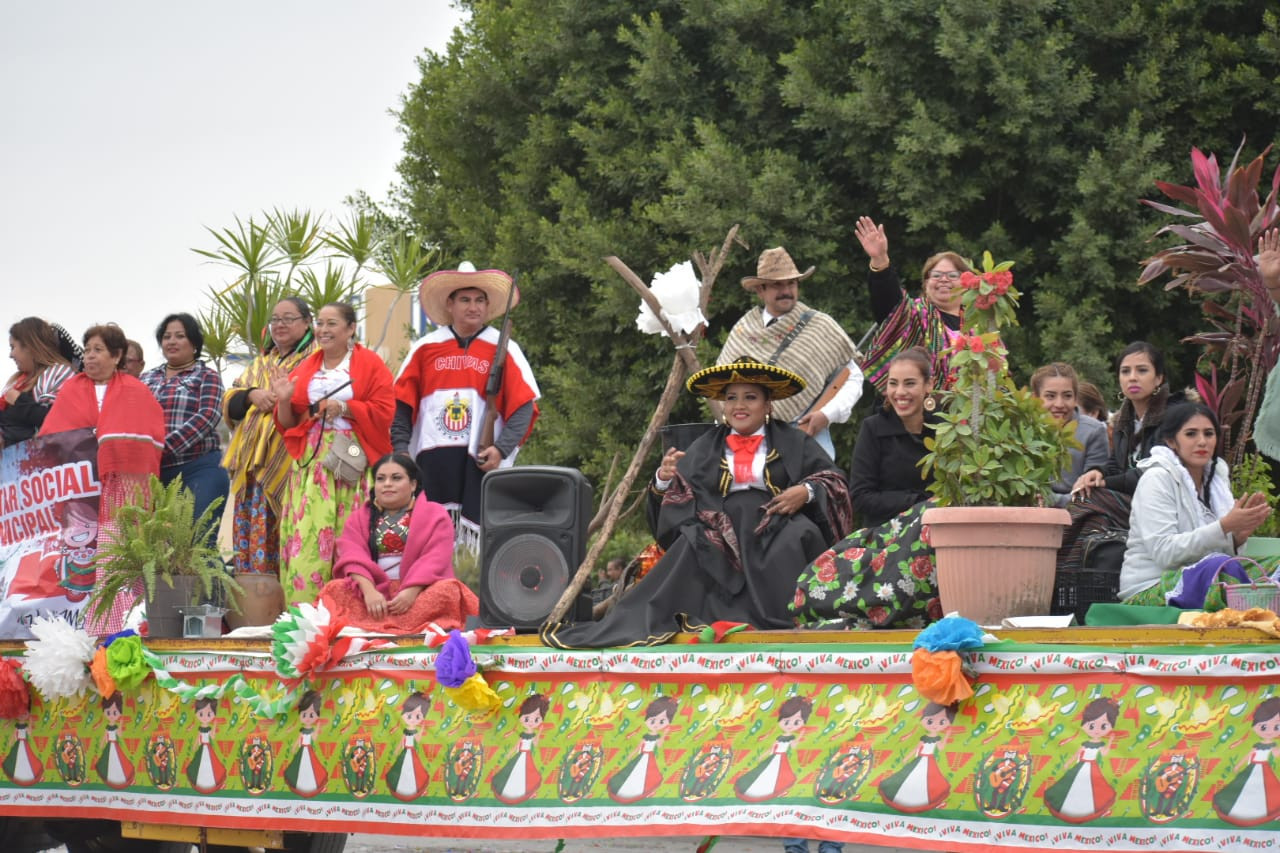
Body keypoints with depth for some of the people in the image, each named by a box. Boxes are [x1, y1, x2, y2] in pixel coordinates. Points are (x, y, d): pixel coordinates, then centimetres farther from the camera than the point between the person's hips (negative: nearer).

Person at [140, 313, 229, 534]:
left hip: (199, 469, -4)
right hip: (154, 472, 4)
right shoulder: (146, 379, 20)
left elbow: (207, 417, -9)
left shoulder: (207, 377, 6)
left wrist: (166, 447, -18)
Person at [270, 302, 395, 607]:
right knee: (307, 538, -6)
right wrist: (284, 400, -3)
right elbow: (287, 423, 16)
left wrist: (343, 407, -11)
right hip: (311, 464, 3)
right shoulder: (304, 369, 18)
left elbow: (384, 411, -5)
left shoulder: (369, 364, 5)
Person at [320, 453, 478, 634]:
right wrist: (369, 591, -23)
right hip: (375, 589, 1)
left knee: (449, 590, -33)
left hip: (420, 590, -1)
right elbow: (353, 556, -3)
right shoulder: (359, 518, 16)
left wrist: (411, 591, -24)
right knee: (335, 590, -26)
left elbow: (434, 560, -6)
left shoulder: (435, 515, 10)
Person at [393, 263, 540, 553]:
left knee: (477, 536, -5)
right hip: (433, 457, 1)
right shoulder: (426, 348, 12)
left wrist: (502, 448, -12)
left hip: (482, 458, -1)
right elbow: (402, 402, 12)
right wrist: (400, 448, 0)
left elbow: (524, 406, 1)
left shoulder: (504, 350, 7)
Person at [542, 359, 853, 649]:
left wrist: (807, 492, -11)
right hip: (720, 537, 1)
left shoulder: (793, 443, 17)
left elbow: (834, 484, 10)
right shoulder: (705, 449, 21)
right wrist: (665, 481, -11)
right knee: (691, 544, -31)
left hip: (774, 532, -1)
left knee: (798, 533, -34)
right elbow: (678, 499, 12)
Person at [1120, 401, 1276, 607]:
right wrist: (1224, 526, -23)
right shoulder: (1156, 479, -7)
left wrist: (1239, 535, -10)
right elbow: (1164, 552, -18)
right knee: (1220, 567, -34)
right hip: (1150, 588, -6)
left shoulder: (1217, 477, 13)